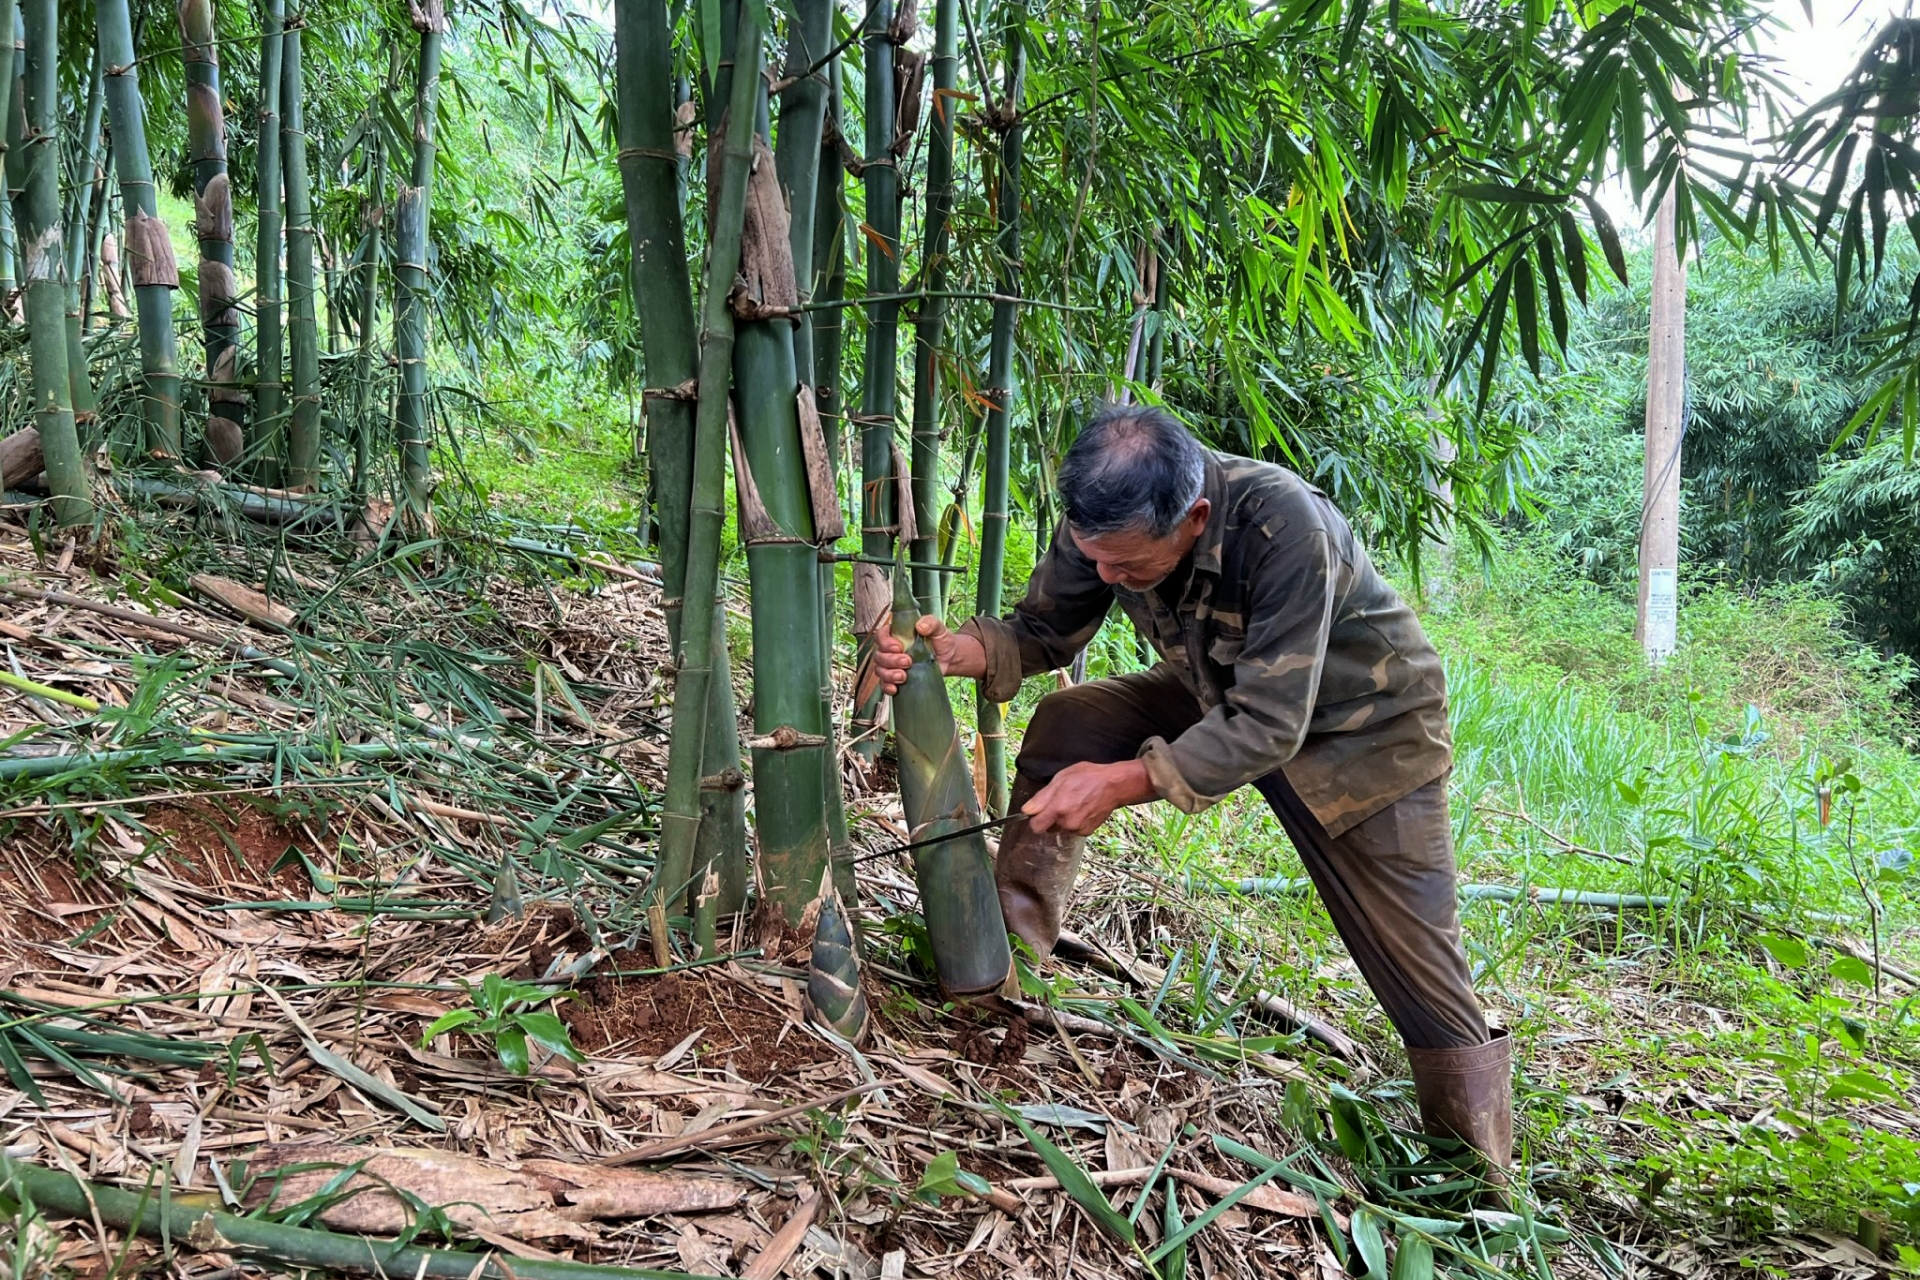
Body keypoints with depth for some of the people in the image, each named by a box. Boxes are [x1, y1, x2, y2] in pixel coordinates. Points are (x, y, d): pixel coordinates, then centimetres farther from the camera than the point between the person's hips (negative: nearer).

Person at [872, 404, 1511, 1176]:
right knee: (1064, 725, -16)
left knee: (1421, 976, -4)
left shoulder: (1283, 526, -39)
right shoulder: (1104, 522, -22)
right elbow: (1042, 631, -7)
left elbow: (1269, 727, -37)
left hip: (1361, 727, -5)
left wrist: (1124, 782, -41)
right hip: (1224, 694, 5)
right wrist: (954, 649, -28)